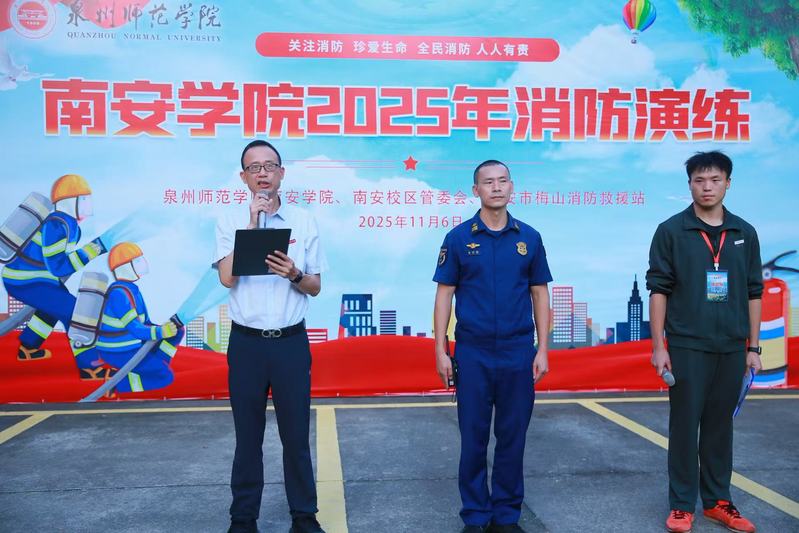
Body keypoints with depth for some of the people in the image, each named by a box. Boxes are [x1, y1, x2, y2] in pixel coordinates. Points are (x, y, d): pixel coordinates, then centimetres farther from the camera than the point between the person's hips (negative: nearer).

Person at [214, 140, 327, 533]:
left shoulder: (304, 221, 4)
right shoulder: (230, 222, 2)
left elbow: (315, 287, 6)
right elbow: (227, 277, -13)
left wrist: (294, 275, -15)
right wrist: (252, 223, -14)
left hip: (291, 341, 1)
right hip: (246, 342, 0)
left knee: (296, 435, 7)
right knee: (248, 437, 9)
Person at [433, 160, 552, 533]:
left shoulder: (529, 238, 4)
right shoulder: (458, 238, 0)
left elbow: (539, 295, 7)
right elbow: (444, 294, 1)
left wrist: (542, 350, 2)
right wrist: (440, 351, -4)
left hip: (519, 355, 2)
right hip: (472, 355, -1)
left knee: (513, 437, 9)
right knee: (473, 438, 6)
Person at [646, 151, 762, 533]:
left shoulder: (745, 233, 7)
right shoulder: (671, 231, -3)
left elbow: (753, 293, 10)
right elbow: (658, 289, -5)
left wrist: (753, 348, 7)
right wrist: (658, 346, -8)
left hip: (732, 349, 3)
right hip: (687, 347, -3)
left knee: (720, 426, 13)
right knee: (684, 426, 4)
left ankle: (717, 500, 26)